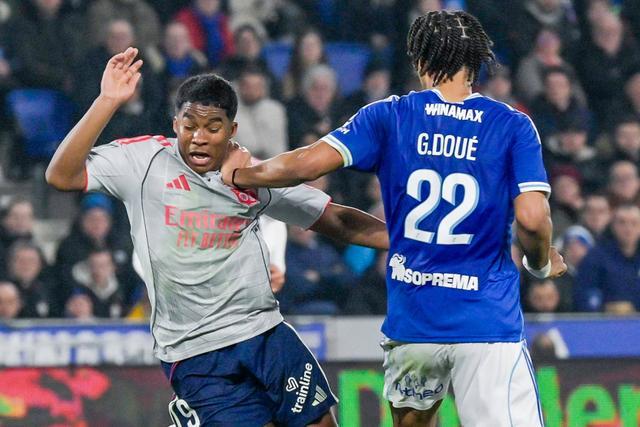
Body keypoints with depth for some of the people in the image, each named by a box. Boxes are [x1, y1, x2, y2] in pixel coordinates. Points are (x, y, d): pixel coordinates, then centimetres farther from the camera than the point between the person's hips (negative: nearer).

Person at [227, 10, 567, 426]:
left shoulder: (389, 116, 2)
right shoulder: (513, 126, -1)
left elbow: (306, 164, -6)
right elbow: (532, 218, -10)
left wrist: (239, 175, 12)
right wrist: (542, 264, 11)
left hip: (411, 319, 3)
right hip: (488, 325, -3)